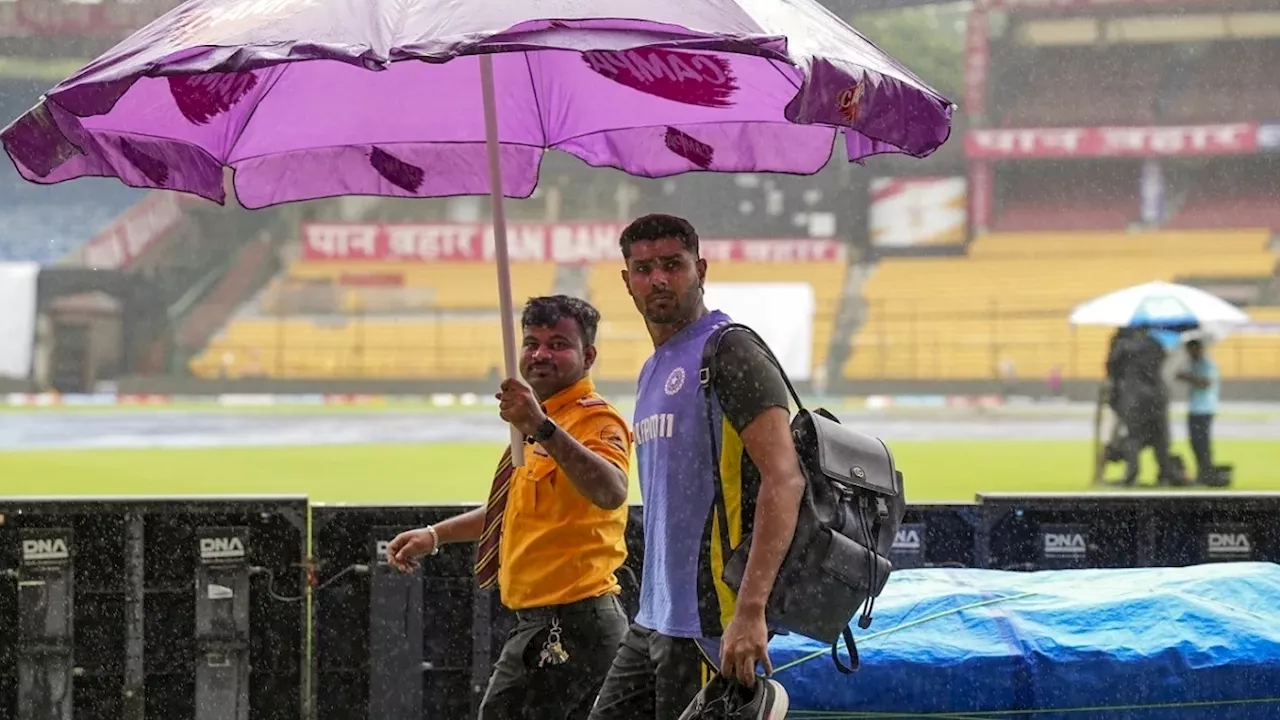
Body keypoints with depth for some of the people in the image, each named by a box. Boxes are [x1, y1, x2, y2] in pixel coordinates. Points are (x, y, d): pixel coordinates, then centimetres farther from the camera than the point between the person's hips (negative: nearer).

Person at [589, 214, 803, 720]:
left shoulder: (727, 353, -10)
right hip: (652, 620, 9)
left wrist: (751, 610, -28)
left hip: (709, 625, -9)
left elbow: (784, 479, -21)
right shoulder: (652, 372, 18)